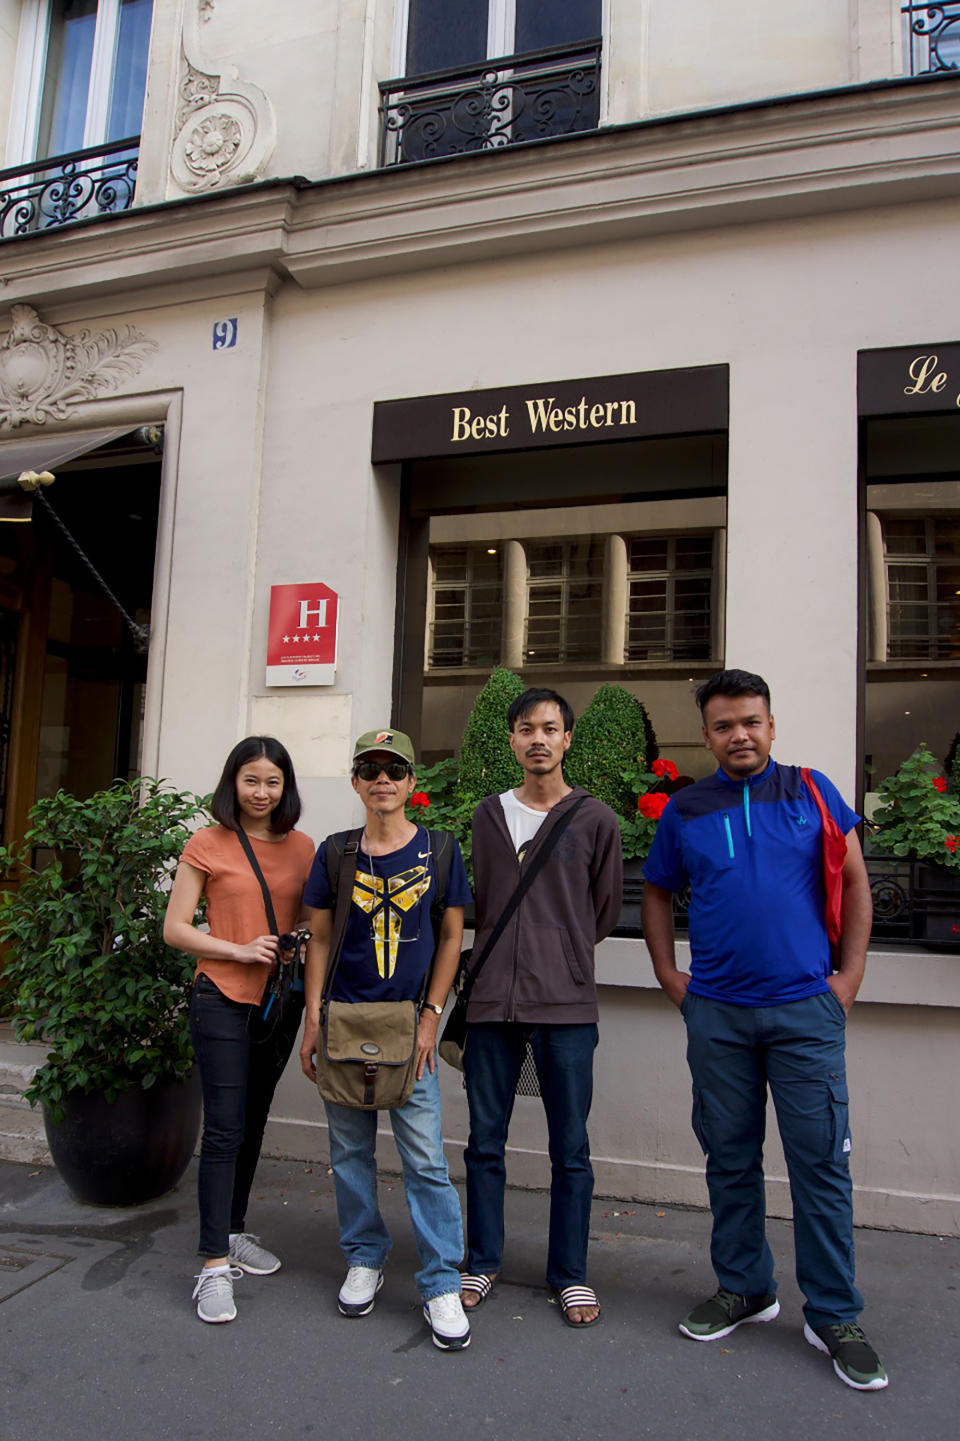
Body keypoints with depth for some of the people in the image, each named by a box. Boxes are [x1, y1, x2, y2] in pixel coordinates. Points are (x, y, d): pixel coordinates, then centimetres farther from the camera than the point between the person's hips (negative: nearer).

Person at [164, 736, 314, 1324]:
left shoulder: (302, 849, 5)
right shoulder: (207, 846, -5)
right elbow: (175, 929, -6)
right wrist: (240, 951, -17)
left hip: (281, 1001, 4)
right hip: (224, 998, -4)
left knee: (253, 1122, 17)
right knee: (224, 1129, -5)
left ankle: (235, 1232, 34)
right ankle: (215, 1265, 4)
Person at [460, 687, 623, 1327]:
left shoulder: (595, 819, 1)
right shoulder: (488, 815, 10)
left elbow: (605, 910, 9)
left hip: (566, 1007, -2)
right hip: (492, 1002, 3)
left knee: (570, 1149, 6)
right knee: (486, 1142, 11)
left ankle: (570, 1274, 22)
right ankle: (483, 1262, 27)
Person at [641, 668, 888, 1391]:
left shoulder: (811, 792, 1)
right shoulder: (686, 809, 4)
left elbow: (855, 881, 6)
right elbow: (658, 894, 14)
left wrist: (850, 976, 0)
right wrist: (669, 974, 5)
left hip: (805, 1008, -1)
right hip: (717, 1013, 2)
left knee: (821, 1162, 1)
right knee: (730, 1157, 12)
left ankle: (835, 1315, 17)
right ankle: (745, 1287, 30)